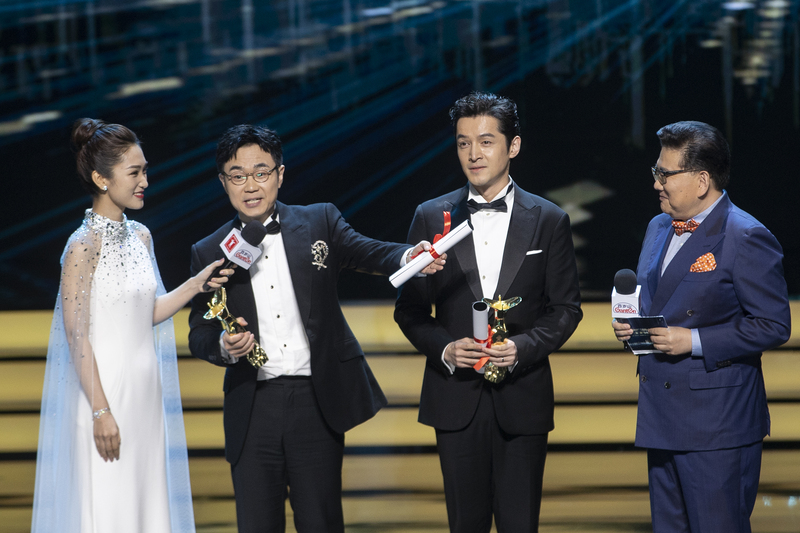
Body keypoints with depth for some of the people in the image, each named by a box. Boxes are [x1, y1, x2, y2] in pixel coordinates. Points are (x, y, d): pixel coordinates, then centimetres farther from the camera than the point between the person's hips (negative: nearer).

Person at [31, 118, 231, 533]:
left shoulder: (140, 237, 9)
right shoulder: (84, 246, -13)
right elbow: (77, 336, -15)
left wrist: (197, 284, 2)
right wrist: (100, 411, -18)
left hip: (145, 389, 7)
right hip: (105, 387, -7)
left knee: (148, 499, 9)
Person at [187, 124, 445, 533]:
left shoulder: (319, 222, 6)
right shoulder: (209, 253, 7)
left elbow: (367, 253, -9)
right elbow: (198, 333, 8)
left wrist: (410, 256, -31)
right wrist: (224, 345, -16)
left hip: (317, 401, -1)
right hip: (253, 407, 1)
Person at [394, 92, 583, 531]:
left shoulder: (548, 221, 3)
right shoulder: (431, 218, 5)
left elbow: (565, 308, 4)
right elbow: (409, 309, 7)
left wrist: (523, 347, -14)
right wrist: (444, 348, -12)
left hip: (521, 396, -1)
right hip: (456, 397, 1)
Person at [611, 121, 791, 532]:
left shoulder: (745, 238, -13)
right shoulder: (659, 228, 14)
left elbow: (773, 326, -15)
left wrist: (695, 342, -20)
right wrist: (629, 325, 4)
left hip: (716, 422, -8)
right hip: (662, 419, 9)